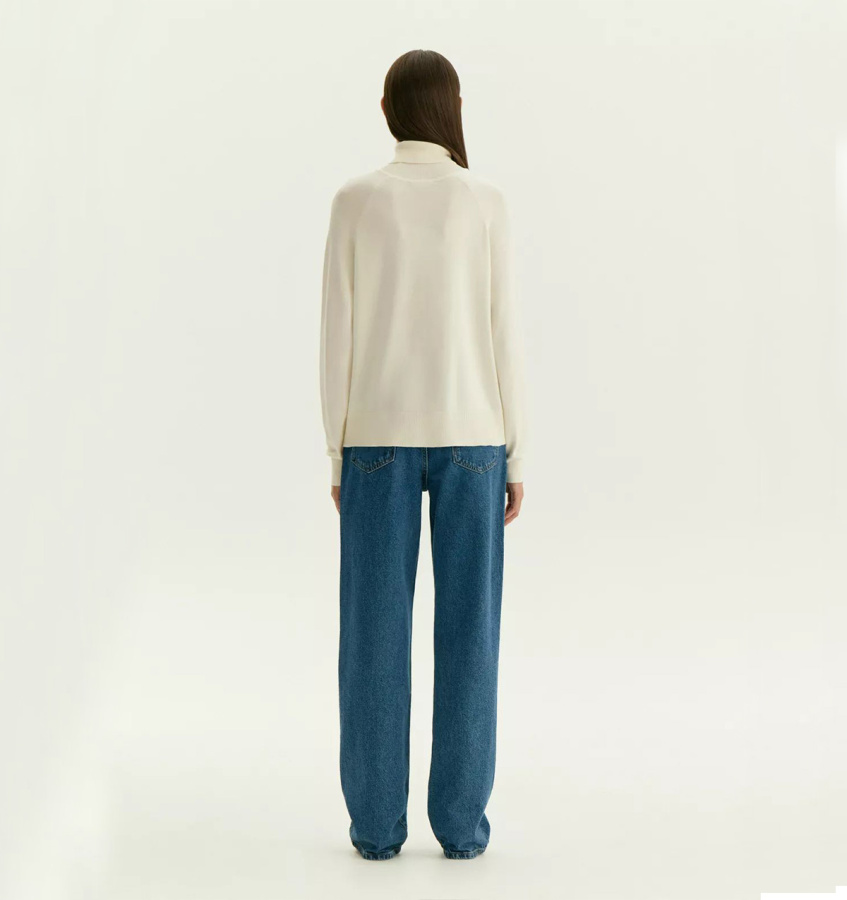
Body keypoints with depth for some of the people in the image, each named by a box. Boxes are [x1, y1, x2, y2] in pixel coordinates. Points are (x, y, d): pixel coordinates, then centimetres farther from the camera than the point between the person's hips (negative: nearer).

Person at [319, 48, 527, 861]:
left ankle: (376, 819, 8)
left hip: (379, 434, 0)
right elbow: (503, 335, -3)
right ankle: (460, 818, 8)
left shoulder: (355, 201, -1)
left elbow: (337, 335, -2)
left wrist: (338, 451, 5)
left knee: (376, 630, 5)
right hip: (468, 434, 0)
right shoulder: (485, 202, -1)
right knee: (466, 628, 5)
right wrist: (515, 457, 3)